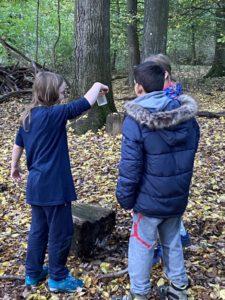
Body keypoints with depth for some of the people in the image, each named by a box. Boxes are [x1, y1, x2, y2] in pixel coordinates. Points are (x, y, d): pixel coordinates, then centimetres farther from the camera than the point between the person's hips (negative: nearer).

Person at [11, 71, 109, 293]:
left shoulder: (28, 116, 7)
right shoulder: (52, 115, -19)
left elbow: (18, 144, 18)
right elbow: (84, 104, -22)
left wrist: (14, 167, 32)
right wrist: (97, 85, -5)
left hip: (36, 184, 9)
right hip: (53, 186, -9)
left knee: (38, 229, 20)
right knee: (61, 232, 7)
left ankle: (33, 273, 33)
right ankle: (58, 278, 23)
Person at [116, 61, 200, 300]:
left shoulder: (135, 120, -18)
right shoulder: (186, 116, -2)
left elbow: (130, 168, -18)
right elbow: (189, 156, 9)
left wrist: (125, 199, -5)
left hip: (150, 200, -5)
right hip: (178, 198, 6)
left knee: (141, 246, 11)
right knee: (173, 242, 22)